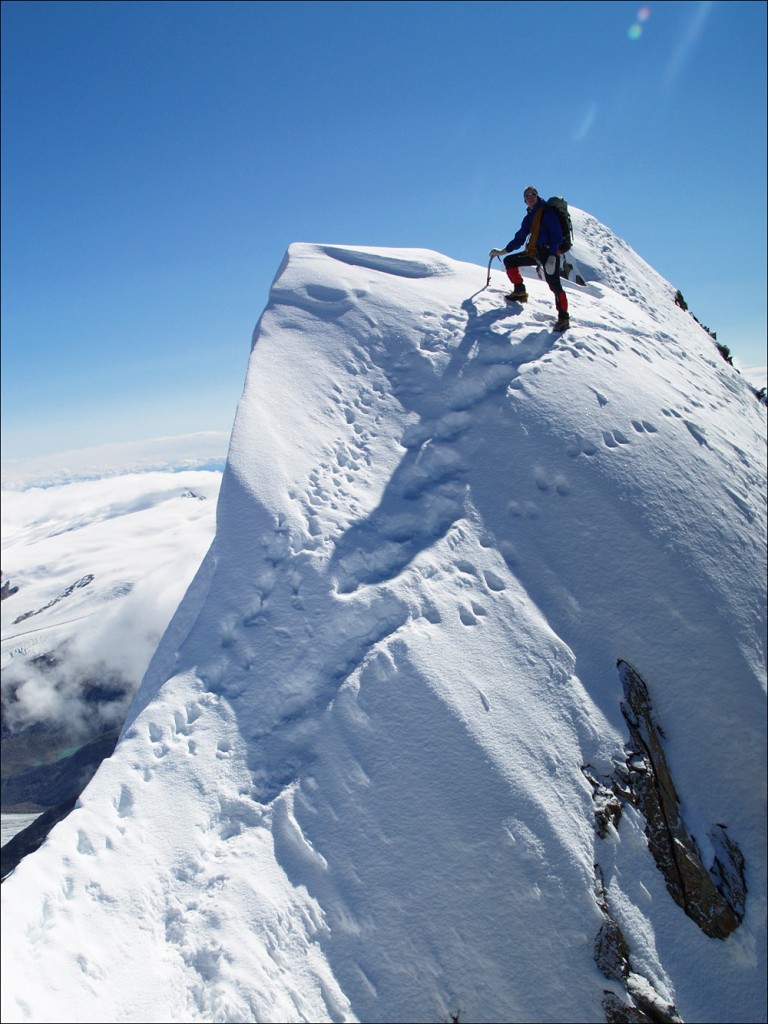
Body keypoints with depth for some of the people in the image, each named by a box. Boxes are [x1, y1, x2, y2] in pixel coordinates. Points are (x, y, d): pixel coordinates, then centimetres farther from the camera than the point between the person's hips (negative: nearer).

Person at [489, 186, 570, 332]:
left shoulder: (547, 212, -6)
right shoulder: (529, 217, 18)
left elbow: (557, 235, -14)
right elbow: (519, 238, 24)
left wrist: (552, 256, -25)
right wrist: (502, 251, 18)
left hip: (549, 252, -8)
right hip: (534, 252, 8)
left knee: (554, 285, -18)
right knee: (509, 261, 6)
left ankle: (563, 318, -16)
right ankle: (520, 291, 14)